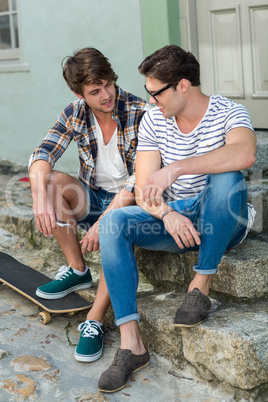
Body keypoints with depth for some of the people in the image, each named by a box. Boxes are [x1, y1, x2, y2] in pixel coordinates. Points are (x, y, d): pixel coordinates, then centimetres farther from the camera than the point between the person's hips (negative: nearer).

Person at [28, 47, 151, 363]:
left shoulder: (141, 114, -18)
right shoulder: (74, 115, -4)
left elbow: (140, 177, -24)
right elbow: (41, 156, -15)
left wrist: (104, 222, -32)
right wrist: (40, 198, -36)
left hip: (130, 201, -4)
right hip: (93, 197, 5)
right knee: (50, 181, -24)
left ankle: (95, 320, -28)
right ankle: (77, 271, -11)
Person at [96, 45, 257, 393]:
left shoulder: (228, 113, -11)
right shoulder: (153, 120, 1)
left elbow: (245, 154, -36)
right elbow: (144, 189, -4)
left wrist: (175, 168, -41)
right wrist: (167, 215, -26)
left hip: (223, 223, -4)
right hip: (174, 218, 4)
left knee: (225, 177, -35)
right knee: (113, 223, -22)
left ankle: (201, 285, -22)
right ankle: (131, 344, -26)